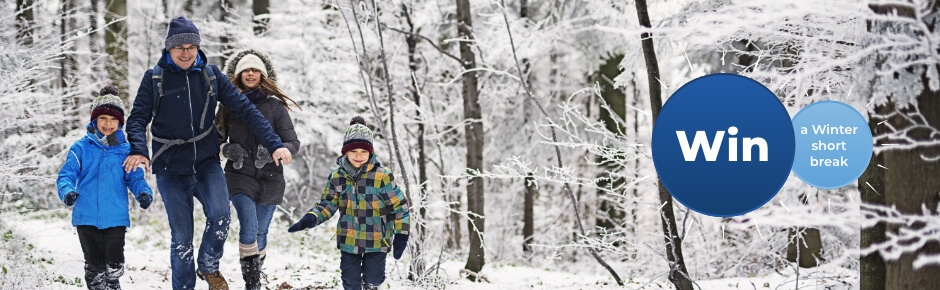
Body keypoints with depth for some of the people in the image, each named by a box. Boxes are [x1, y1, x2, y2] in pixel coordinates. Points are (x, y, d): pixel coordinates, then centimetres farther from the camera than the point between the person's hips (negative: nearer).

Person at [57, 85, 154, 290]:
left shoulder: (126, 150, 5)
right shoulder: (81, 148, 3)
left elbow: (134, 178, 8)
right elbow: (66, 175, -1)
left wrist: (144, 193, -13)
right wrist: (67, 191, -22)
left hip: (116, 217, 0)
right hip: (87, 217, 0)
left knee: (114, 264, -1)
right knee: (94, 265, 6)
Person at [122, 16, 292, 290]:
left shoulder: (211, 76, 1)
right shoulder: (155, 79, -4)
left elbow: (245, 109, -4)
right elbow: (138, 119, -8)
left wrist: (274, 144, -13)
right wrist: (139, 150, -29)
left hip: (207, 162, 1)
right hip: (171, 169, -1)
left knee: (220, 215, -21)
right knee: (181, 237, 0)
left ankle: (209, 266, 6)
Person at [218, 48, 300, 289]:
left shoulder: (275, 106, 0)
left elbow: (293, 143, -1)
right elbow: (217, 139, 14)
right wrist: (227, 149, -8)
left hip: (269, 178, 1)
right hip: (239, 176, -1)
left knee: (260, 233, 10)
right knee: (249, 228, -19)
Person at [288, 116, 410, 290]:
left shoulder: (382, 176, -14)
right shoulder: (337, 177, -3)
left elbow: (399, 206, -7)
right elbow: (327, 205, 6)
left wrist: (401, 235, -11)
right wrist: (310, 219, -12)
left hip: (376, 241, -3)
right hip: (348, 241, 3)